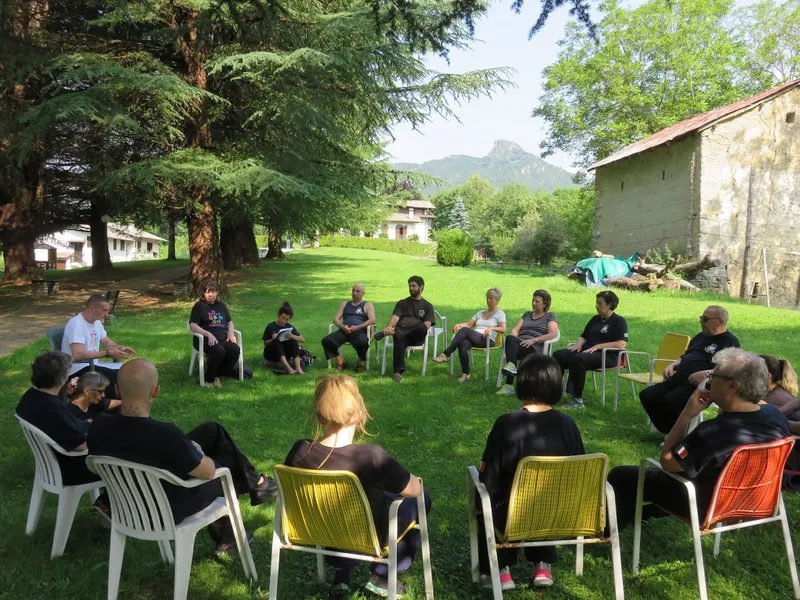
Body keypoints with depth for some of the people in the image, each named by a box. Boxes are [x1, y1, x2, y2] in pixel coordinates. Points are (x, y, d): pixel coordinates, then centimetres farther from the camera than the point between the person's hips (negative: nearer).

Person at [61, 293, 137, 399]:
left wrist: (120, 348, -2)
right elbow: (78, 354, -31)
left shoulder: (97, 322, 8)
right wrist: (108, 353, -28)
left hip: (92, 365, 9)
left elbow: (107, 342, 21)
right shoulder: (76, 324, -20)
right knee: (113, 376, -27)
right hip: (76, 369, -9)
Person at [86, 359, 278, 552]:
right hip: (170, 512, -5)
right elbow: (208, 471, -21)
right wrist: (196, 453, 0)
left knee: (212, 430, 16)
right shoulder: (165, 435, -38)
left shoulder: (97, 427, -20)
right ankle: (256, 484, 47)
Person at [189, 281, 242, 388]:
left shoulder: (221, 305, 22)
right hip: (205, 340, -5)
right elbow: (193, 326, -4)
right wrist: (208, 334, -18)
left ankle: (220, 372, -7)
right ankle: (208, 379, -15)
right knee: (219, 351, -36)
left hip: (222, 339, 5)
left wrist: (231, 333, 2)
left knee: (235, 349, -27)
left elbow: (230, 322, 25)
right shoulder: (199, 306, 6)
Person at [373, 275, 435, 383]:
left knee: (422, 327, -38)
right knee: (399, 339, -38)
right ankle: (398, 372, -42)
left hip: (416, 336, 0)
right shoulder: (402, 303, 22)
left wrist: (420, 329, -19)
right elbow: (395, 317, 3)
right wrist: (389, 326, -20)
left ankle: (384, 333, -42)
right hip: (401, 331, 1)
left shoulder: (427, 306, 19)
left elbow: (427, 325, 4)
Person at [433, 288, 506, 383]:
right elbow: (468, 324, 21)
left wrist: (491, 328, -24)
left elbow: (503, 329, -5)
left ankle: (446, 354, -34)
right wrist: (459, 324, 0)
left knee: (464, 330, -32)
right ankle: (465, 374, -28)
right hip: (474, 339, 4)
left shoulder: (500, 314, 11)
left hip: (487, 340, -4)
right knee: (463, 344, -35)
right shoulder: (480, 312, 29)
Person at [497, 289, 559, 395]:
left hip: (535, 348, -5)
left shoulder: (550, 316, 14)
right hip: (521, 344, 5)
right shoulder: (527, 314, 29)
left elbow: (553, 334, -3)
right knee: (510, 338, -32)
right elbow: (515, 329, 20)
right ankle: (511, 367, -42)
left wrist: (534, 340, -16)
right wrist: (513, 339, -4)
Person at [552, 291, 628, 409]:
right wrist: (579, 344, 0)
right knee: (558, 355, -15)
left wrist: (597, 346, -17)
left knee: (577, 360, -36)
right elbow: (584, 336, 25)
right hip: (587, 351, 8)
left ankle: (578, 400, -32)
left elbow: (622, 344, -13)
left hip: (607, 355, -7)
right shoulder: (595, 319, 22)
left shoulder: (618, 321, -1)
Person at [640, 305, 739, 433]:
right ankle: (670, 432, 5)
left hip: (699, 385, -9)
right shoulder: (701, 336, 23)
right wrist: (672, 365, 14)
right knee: (646, 395, -5)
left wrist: (704, 374, -29)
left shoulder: (729, 341, -4)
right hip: (679, 379, 9)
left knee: (669, 401, -32)